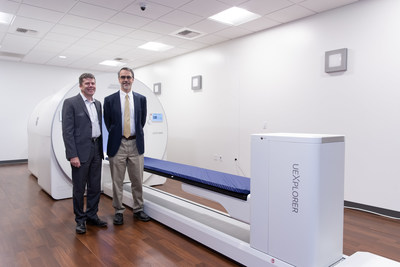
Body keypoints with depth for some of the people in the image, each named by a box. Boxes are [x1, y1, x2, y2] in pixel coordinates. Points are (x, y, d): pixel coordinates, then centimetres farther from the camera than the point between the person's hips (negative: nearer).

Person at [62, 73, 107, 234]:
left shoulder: (98, 104, 13)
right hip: (80, 151, -6)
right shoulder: (71, 103, -6)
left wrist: (102, 149, 12)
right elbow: (67, 131, -11)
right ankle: (80, 220, 22)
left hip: (96, 150, 6)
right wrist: (72, 155, -16)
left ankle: (92, 216, 28)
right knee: (79, 188, 7)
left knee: (95, 187, 13)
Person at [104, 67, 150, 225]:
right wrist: (116, 135, 10)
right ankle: (118, 211, 23)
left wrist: (136, 136, 12)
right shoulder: (109, 100, 0)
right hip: (117, 145, -1)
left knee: (137, 180, 10)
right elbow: (107, 123, 8)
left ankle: (138, 209, 26)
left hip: (136, 144, 2)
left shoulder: (141, 99, 5)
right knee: (117, 181, 7)